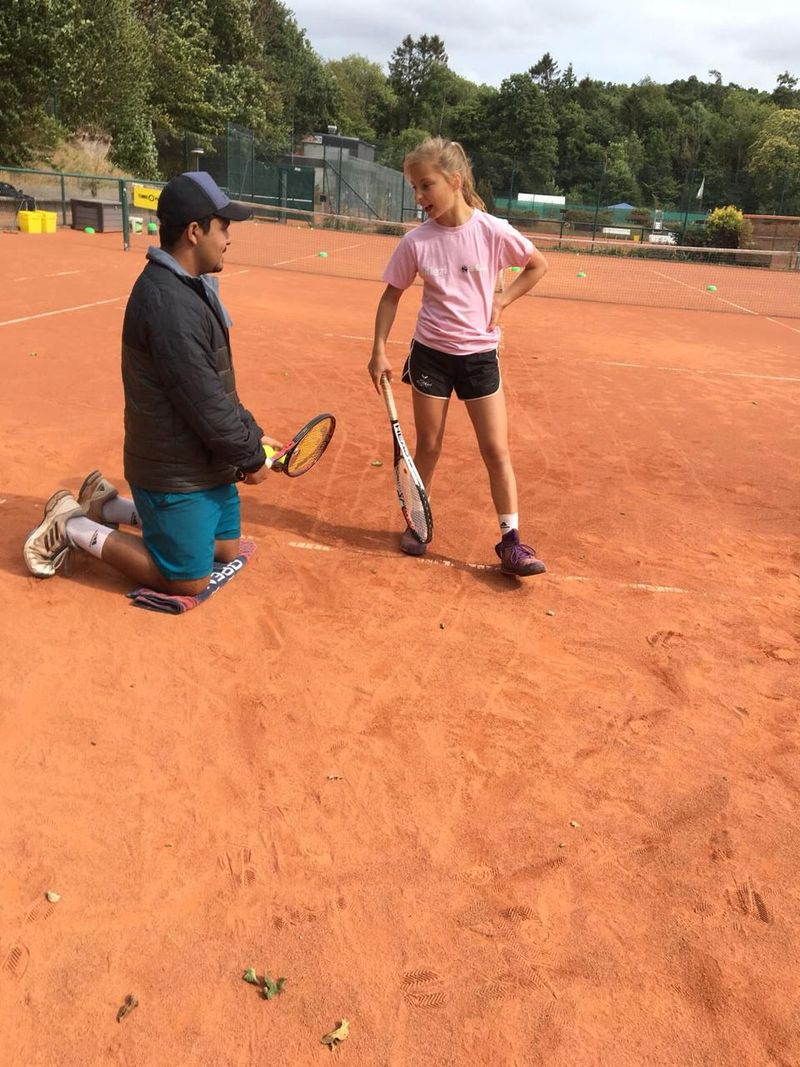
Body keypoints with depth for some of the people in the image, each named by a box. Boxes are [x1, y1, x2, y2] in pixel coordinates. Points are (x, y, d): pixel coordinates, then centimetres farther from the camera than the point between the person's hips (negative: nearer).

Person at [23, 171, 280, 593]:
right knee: (189, 581, 2)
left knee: (227, 550, 21)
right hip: (177, 473, -10)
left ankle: (109, 505, 28)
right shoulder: (168, 301, -26)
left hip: (206, 462, 10)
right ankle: (73, 527, 13)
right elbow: (205, 404, -25)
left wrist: (251, 435, 9)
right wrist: (250, 456, -13)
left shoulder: (189, 287, 8)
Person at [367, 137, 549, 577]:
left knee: (496, 450, -1)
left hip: (479, 355, -1)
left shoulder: (493, 231, -10)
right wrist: (379, 350, -2)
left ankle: (510, 541, 7)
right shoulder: (416, 242, -7)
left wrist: (502, 299, -5)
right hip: (431, 354, 1)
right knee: (428, 445, 9)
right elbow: (392, 295, 5)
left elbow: (538, 265, 6)